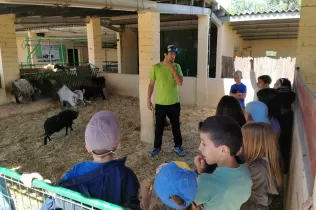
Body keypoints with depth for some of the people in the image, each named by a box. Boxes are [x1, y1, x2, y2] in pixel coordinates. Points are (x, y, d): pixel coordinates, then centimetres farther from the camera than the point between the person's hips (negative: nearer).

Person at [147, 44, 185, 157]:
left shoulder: (177, 66, -1)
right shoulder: (156, 67, -6)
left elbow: (180, 83, -14)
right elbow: (151, 84, 0)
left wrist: (172, 68, -18)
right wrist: (149, 99, -2)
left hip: (174, 103, 2)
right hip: (160, 103, -1)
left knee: (176, 126, 14)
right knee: (159, 127, 11)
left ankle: (178, 146, 31)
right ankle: (157, 147, 29)